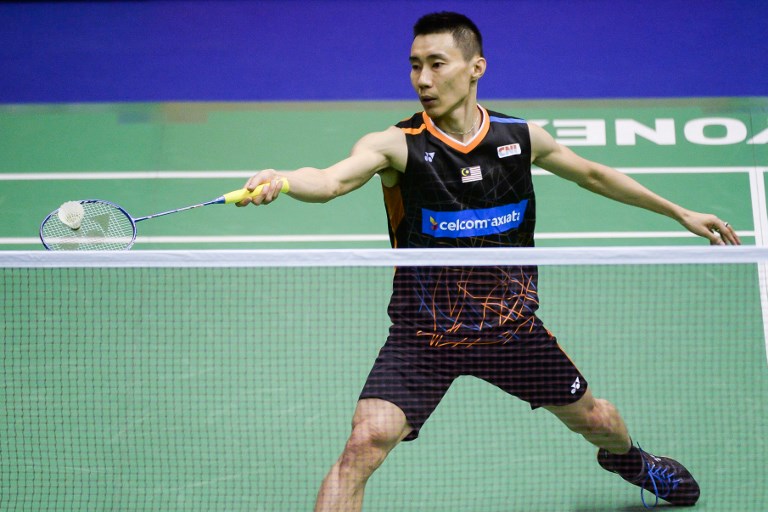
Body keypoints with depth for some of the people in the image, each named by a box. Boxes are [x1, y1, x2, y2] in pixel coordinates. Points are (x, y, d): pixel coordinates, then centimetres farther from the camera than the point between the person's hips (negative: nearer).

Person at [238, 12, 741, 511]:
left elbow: (592, 174, 14)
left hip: (511, 321, 3)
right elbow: (331, 179, -34)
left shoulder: (521, 137, -4)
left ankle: (626, 456, 56)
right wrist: (279, 180, -57)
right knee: (366, 441, -23)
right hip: (423, 331, -3)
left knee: (595, 420, 18)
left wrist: (680, 213, 18)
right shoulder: (397, 144, -15)